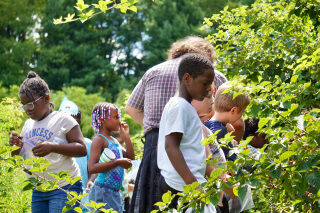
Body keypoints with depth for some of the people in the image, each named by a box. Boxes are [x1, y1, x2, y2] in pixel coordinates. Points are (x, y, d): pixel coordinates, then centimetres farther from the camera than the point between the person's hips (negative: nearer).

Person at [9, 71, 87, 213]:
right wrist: (16, 147, -4)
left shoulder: (63, 120, -5)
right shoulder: (28, 125, 13)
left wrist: (52, 147, -25)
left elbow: (82, 149, -12)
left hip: (64, 187, -7)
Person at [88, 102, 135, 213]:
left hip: (115, 192, 9)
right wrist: (118, 162, -24)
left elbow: (130, 159, 19)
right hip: (103, 190, -9)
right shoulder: (99, 140, -10)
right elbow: (92, 168, -21)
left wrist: (126, 136, 14)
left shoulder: (114, 140, 17)